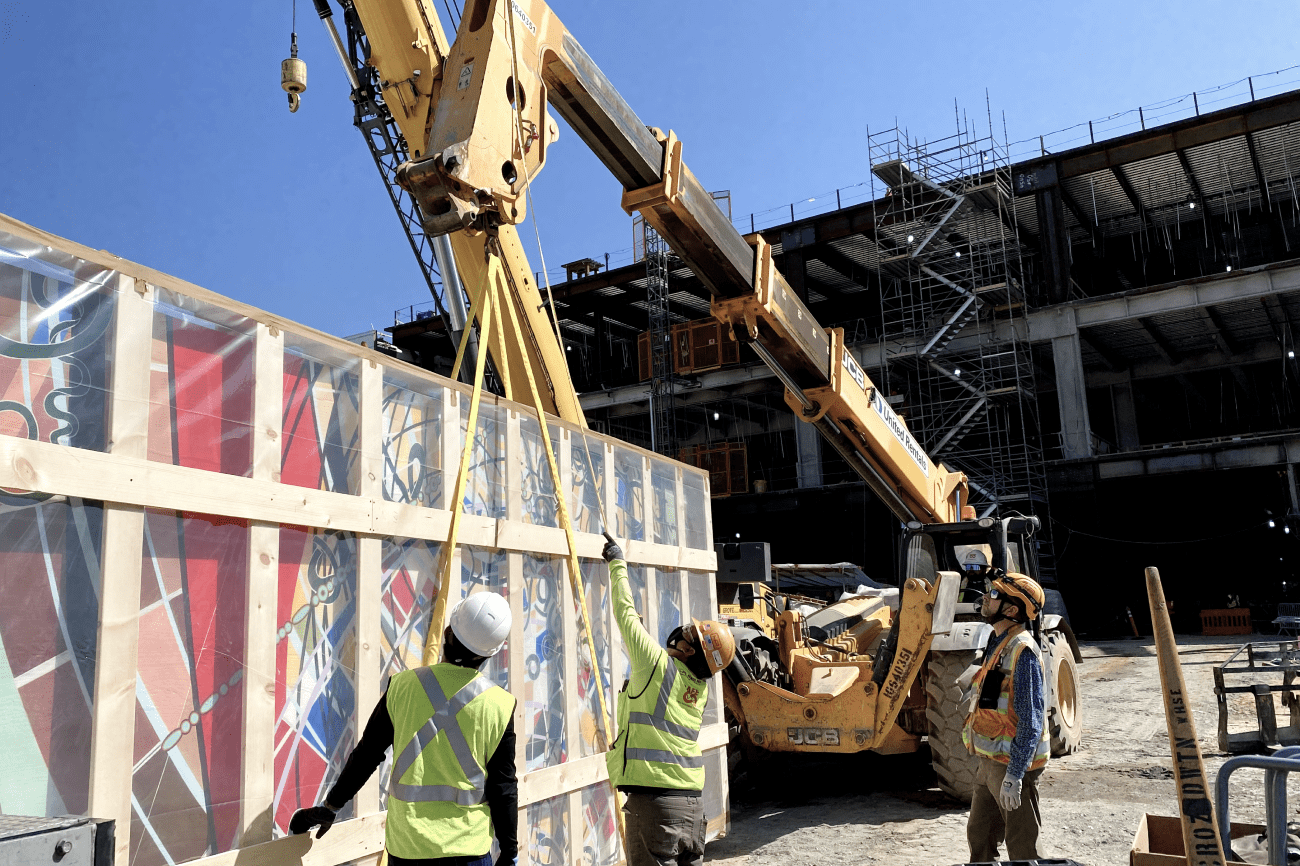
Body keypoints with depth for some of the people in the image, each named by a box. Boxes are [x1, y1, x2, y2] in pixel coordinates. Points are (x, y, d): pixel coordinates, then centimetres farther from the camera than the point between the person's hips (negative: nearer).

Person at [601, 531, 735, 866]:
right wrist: (637, 617, 29)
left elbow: (626, 612, -3)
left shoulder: (657, 664, -11)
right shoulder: (700, 687, 9)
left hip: (653, 796, -7)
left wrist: (617, 563, 8)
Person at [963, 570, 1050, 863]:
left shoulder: (1022, 650, -20)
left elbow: (1031, 720, -22)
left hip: (1013, 764, -9)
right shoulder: (999, 643, 10)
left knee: (1022, 846, 4)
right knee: (979, 836, 19)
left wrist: (1014, 775, -24)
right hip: (991, 762, 9)